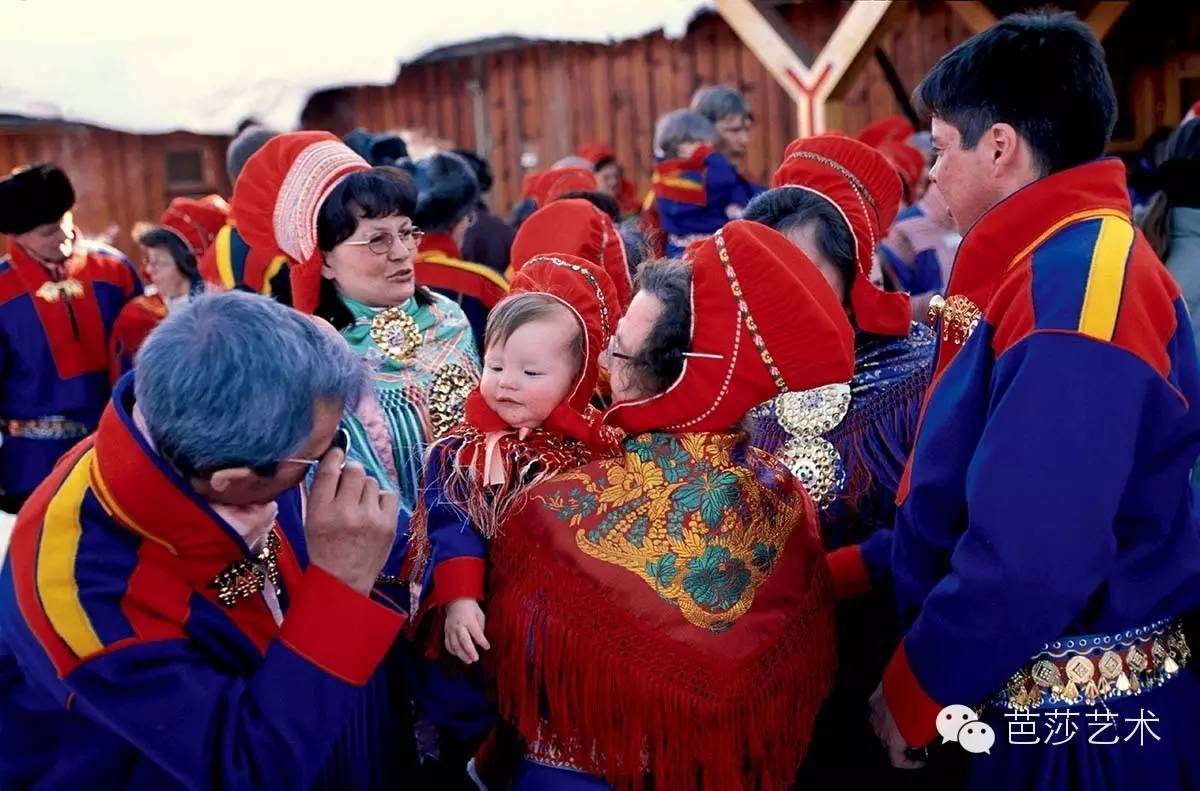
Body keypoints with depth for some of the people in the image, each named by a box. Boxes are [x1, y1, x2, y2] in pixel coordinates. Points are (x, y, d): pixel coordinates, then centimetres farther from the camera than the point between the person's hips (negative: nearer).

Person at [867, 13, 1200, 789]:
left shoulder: (1075, 293, -25)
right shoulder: (1057, 268, 9)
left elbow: (1030, 561, -29)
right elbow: (969, 495, 13)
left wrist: (914, 691, -15)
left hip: (1081, 722, -9)